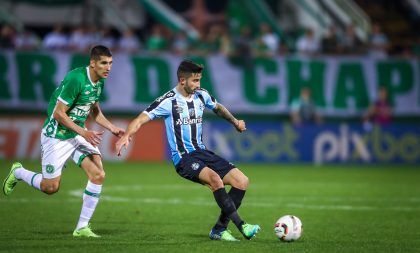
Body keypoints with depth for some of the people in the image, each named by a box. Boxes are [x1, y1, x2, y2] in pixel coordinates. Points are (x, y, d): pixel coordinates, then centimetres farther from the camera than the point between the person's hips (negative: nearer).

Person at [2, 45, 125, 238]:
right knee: (50, 187, 0)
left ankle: (82, 228, -1)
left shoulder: (99, 81, 1)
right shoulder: (75, 79, -26)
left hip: (78, 133, 7)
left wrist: (112, 128, 3)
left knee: (98, 175, -10)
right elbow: (59, 113, -23)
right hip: (56, 135, -7)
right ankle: (18, 173, 31)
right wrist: (84, 132, -27)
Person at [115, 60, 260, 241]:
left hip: (202, 152, 7)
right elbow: (140, 120, -15)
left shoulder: (201, 95, 7)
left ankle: (219, 229, 1)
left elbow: (218, 108, 30)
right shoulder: (168, 101, -11)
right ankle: (242, 226, -32)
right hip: (183, 158, -7)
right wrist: (126, 136, -33)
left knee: (241, 181, -5)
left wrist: (235, 122, 39)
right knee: (214, 178, -33)